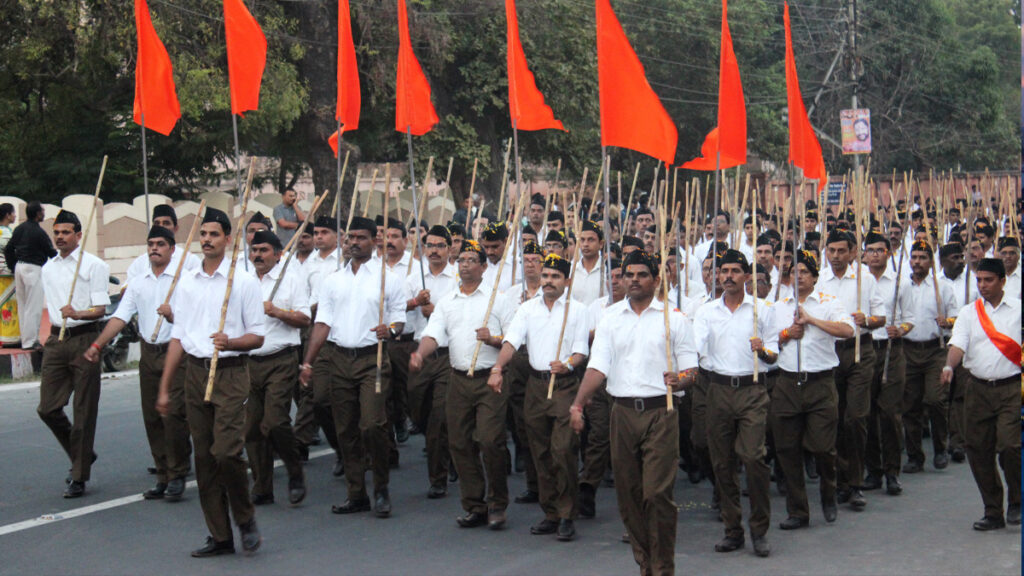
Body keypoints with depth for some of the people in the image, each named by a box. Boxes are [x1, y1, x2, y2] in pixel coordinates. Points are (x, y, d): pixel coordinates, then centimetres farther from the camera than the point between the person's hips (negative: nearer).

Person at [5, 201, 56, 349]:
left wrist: (12, 267, 19)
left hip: (19, 267, 8)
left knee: (22, 305, 13)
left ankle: (25, 338, 19)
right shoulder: (38, 232, -14)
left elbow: (8, 249, 12)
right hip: (33, 269, -8)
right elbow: (51, 253, -8)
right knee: (34, 307, -4)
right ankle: (30, 342, -4)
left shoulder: (19, 229, 9)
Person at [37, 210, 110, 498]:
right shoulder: (48, 268, 15)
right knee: (48, 408, 1)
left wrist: (77, 314, -27)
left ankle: (79, 477, 6)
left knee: (84, 411, -2)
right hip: (56, 340, 6)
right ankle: (82, 456, 23)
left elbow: (101, 309, -10)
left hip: (84, 338, -6)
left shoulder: (93, 265, -4)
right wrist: (53, 335, 18)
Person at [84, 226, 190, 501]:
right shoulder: (138, 283, 12)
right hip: (148, 353, 6)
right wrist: (97, 344, -2)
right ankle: (163, 476, 17)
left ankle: (177, 475, 2)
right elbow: (120, 317, 7)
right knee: (152, 419, 8)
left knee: (172, 414, -12)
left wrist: (173, 314, -27)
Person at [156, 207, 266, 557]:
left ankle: (245, 518, 8)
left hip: (230, 372, -5)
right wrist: (164, 387, 13)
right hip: (195, 373, 5)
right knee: (204, 457, 5)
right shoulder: (186, 282, 12)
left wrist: (230, 342, -21)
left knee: (226, 452, -16)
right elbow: (178, 337, 15)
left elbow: (257, 337, 0)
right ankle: (220, 536, 13)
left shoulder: (243, 282, 0)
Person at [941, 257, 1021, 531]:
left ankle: (1016, 501, 8)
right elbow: (958, 344, -3)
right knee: (978, 450, 4)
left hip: (1010, 387, -3)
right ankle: (993, 512, 16)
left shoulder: (1018, 309, 4)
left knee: (1009, 445, -15)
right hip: (978, 388, 3)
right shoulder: (969, 312, 9)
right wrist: (949, 365, -23)